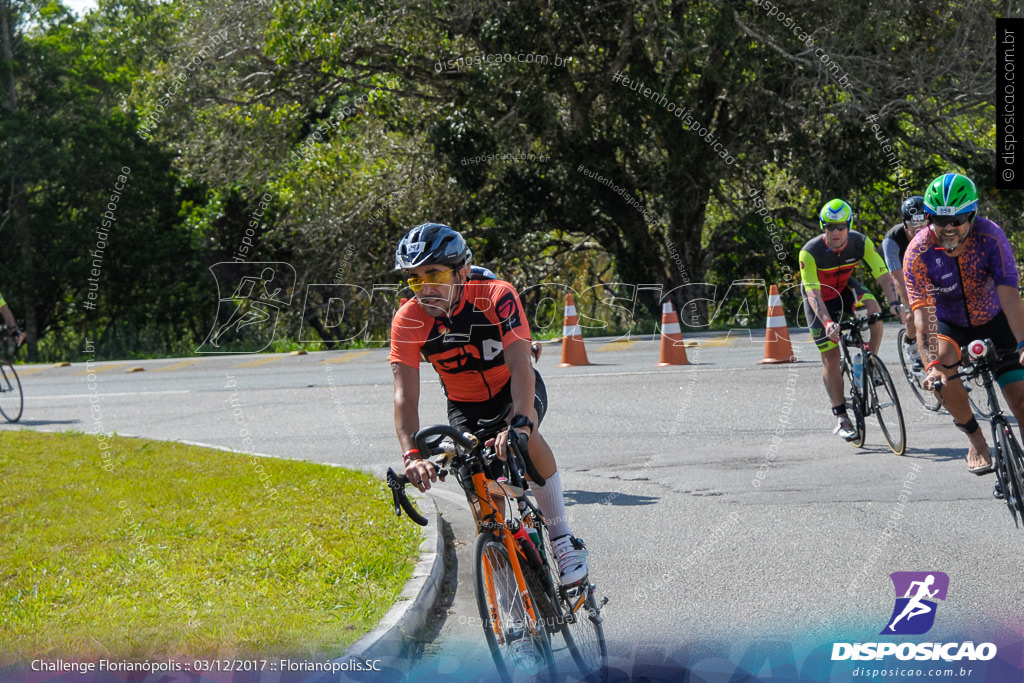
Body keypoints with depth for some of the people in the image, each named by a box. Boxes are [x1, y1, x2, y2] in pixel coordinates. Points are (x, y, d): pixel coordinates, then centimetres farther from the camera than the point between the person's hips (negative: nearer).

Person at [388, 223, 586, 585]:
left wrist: (519, 423, -58)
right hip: (466, 405, 3)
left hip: (515, 390, -3)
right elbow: (405, 395, -30)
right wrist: (412, 455, -47)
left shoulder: (497, 296, -29)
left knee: (523, 437, -34)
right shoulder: (408, 320, -22)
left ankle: (563, 541, -24)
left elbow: (520, 366, -40)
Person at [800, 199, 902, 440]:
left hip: (845, 288, 2)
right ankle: (841, 417, 2)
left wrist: (894, 303, -42)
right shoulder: (810, 253, -32)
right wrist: (827, 323, -51)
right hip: (821, 298, -2)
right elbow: (813, 294, -36)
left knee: (874, 308, -30)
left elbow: (883, 276, -25)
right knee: (831, 357, -7)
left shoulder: (861, 243, -24)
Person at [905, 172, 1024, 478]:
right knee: (943, 360, -31)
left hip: (994, 321, 0)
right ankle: (975, 438, -12)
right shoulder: (918, 252, -27)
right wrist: (931, 365, -45)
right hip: (951, 324, 0)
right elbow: (923, 313, -32)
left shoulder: (990, 236, -27)